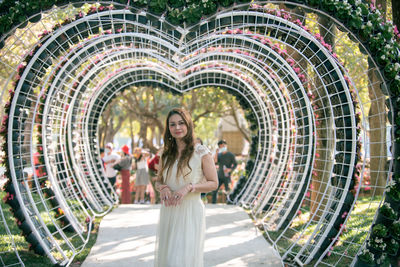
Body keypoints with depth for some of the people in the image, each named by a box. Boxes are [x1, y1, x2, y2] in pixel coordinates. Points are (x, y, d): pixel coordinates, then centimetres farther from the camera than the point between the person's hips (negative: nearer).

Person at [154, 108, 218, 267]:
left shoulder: (201, 153, -6)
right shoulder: (166, 155, 9)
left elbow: (213, 183, -4)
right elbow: (158, 181, 17)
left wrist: (188, 188, -19)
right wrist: (163, 188, -8)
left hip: (190, 212, -5)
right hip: (168, 212, 5)